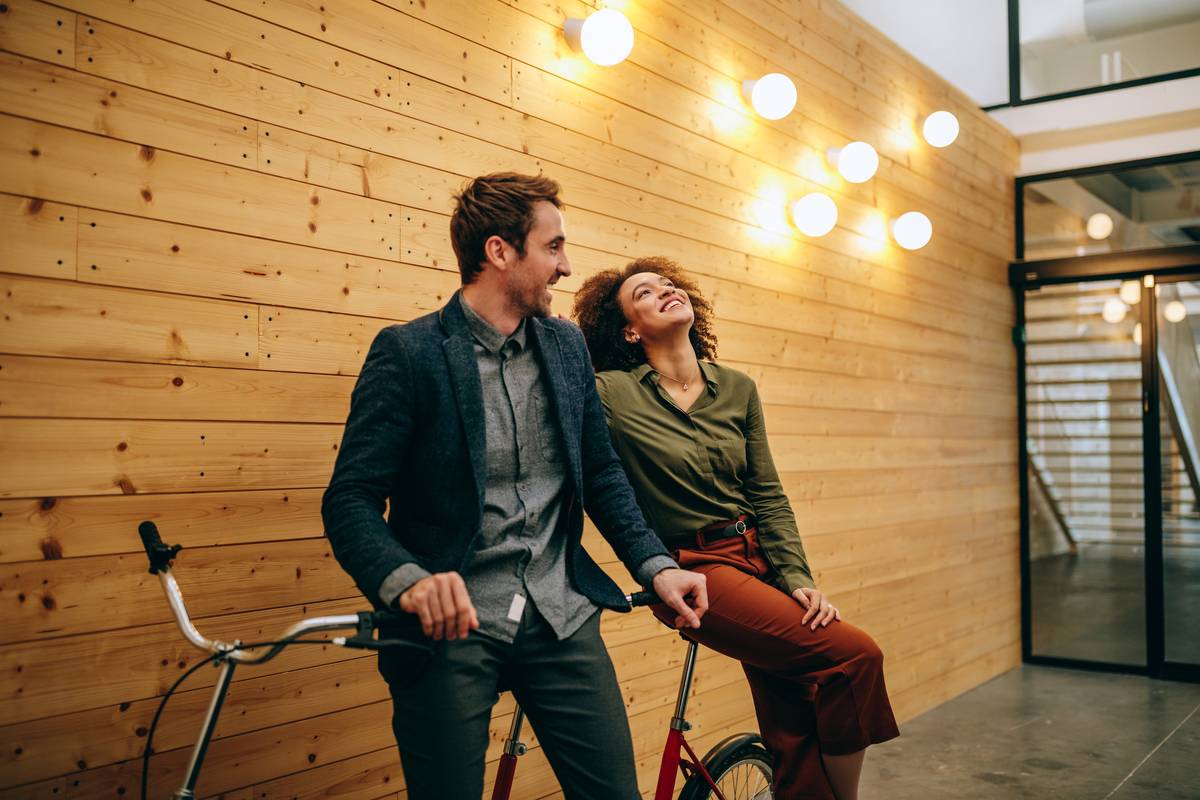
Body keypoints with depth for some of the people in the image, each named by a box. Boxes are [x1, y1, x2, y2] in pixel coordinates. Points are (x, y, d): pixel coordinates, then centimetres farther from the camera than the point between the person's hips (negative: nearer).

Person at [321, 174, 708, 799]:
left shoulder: (567, 346, 9)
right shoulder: (407, 352, -8)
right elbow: (351, 499, -11)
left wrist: (655, 565, 2)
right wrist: (406, 580, -30)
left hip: (560, 619, 5)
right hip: (450, 628, -4)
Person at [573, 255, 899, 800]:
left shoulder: (738, 389, 7)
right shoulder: (609, 393, -8)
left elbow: (768, 495, 7)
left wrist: (797, 578, -2)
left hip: (759, 559, 5)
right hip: (695, 570, -5)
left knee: (798, 740, 3)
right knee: (855, 654, -18)